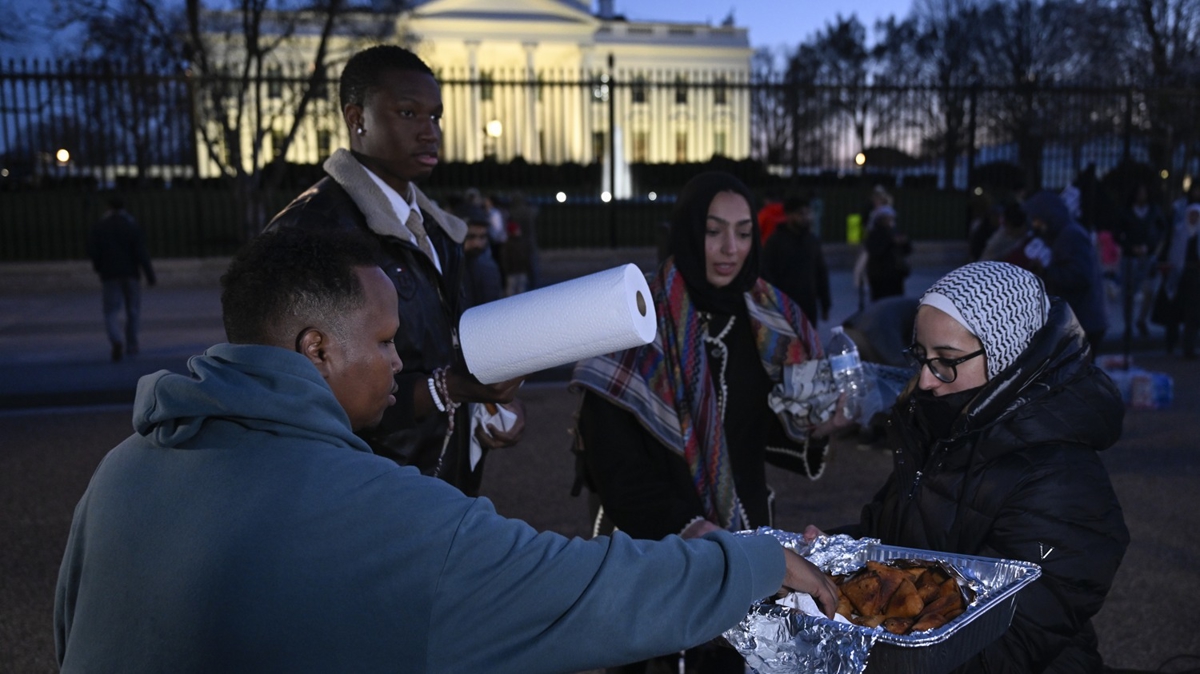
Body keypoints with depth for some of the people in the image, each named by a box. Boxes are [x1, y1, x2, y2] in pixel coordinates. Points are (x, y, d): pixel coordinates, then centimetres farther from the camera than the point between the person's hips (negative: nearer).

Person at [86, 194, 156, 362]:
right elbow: (141, 253, -11)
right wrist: (150, 275, -9)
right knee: (133, 310, 13)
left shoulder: (98, 228, 1)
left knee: (111, 312, 2)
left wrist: (99, 267, 14)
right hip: (131, 273, 0)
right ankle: (131, 345, 19)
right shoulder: (133, 226, -3)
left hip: (110, 275, 0)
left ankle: (117, 341, -23)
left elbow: (92, 252, -5)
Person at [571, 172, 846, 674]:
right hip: (654, 540, -4)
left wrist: (812, 430, -12)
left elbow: (768, 429, 9)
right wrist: (681, 526, -26)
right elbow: (610, 451, -17)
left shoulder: (772, 320, 3)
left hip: (745, 532, 5)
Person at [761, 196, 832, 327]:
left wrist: (825, 305, 13)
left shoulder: (813, 241, 10)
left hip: (809, 309, 5)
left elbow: (821, 273, 15)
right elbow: (766, 275, -8)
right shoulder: (775, 241, -5)